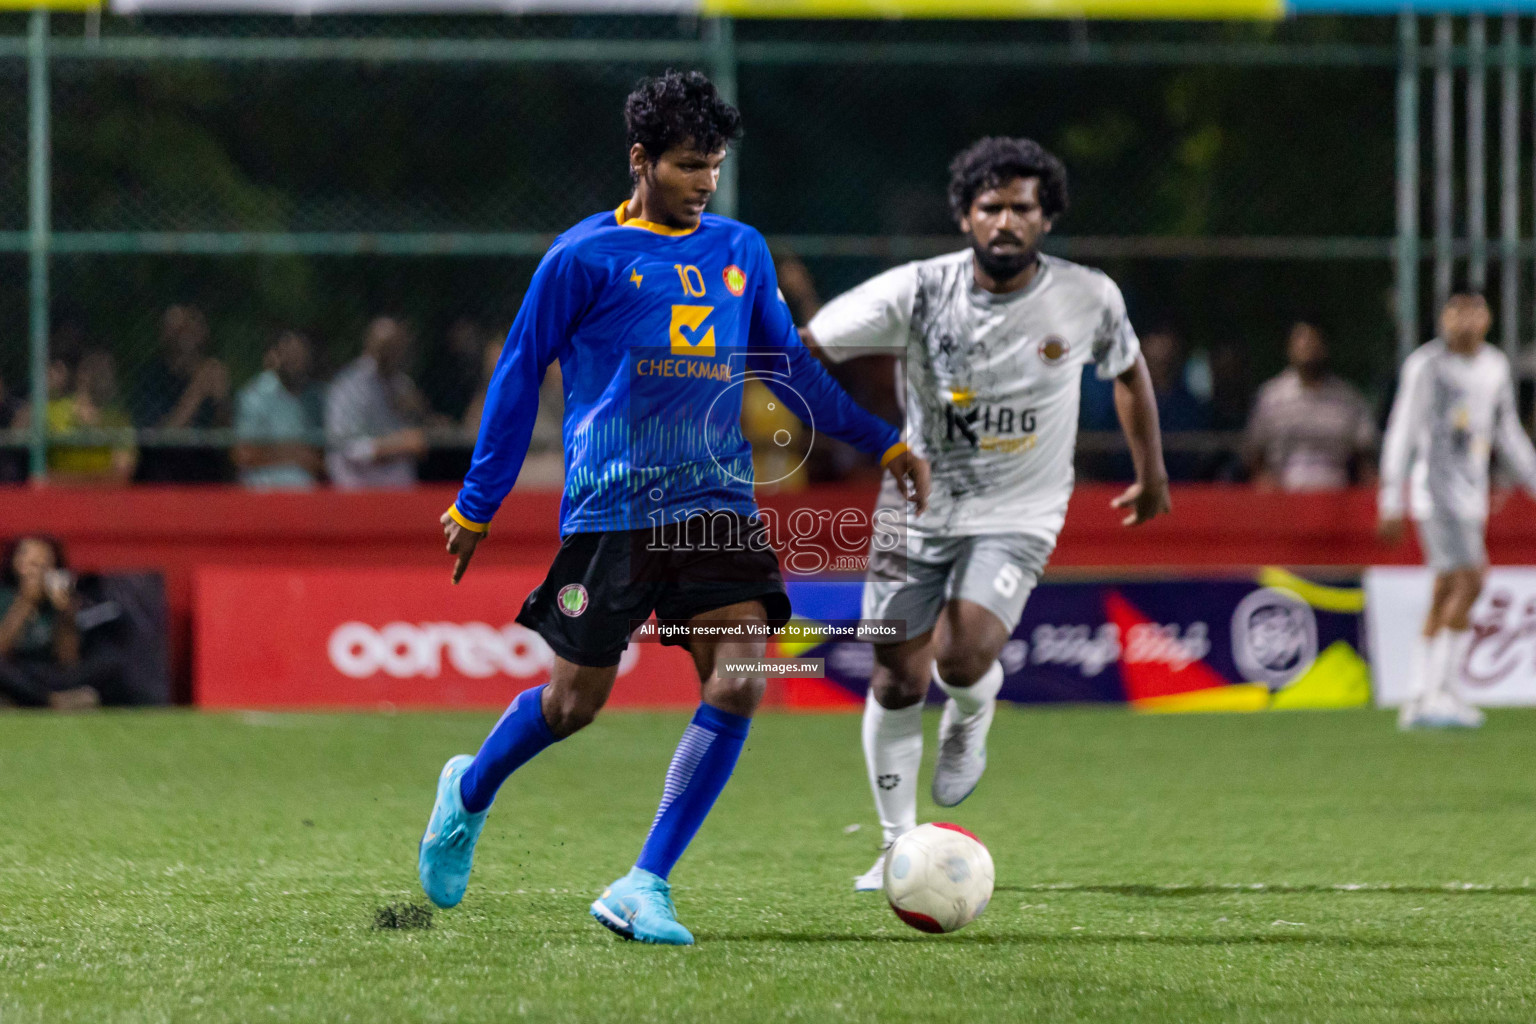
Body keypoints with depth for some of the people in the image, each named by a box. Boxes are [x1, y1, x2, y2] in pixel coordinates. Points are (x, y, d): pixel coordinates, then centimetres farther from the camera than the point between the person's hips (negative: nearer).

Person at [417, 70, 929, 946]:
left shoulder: (741, 252, 12)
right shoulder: (586, 257, -2)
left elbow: (791, 367, 24)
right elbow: (520, 376, 3)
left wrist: (883, 442, 22)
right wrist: (477, 505, 3)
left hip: (719, 503, 4)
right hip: (612, 506, -4)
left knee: (740, 685, -13)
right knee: (575, 700, 2)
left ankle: (645, 888, -7)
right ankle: (470, 793, 35)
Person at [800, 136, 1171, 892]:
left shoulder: (1087, 298, -8)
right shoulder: (918, 291, -14)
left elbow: (1128, 372, 13)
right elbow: (800, 350, -13)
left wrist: (1151, 476, 21)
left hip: (1016, 514, -1)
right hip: (917, 505, 1)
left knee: (964, 659, -23)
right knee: (897, 683, 2)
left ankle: (970, 718, 15)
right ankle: (898, 846, 22)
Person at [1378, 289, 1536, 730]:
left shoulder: (1496, 367, 12)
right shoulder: (1425, 365, -9)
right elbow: (1401, 433, -8)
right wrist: (1391, 503, -10)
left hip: (1471, 496, 7)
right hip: (1435, 491, -7)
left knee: (1445, 598, 7)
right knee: (1468, 582, -18)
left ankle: (1418, 700, 11)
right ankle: (1442, 693, -15)